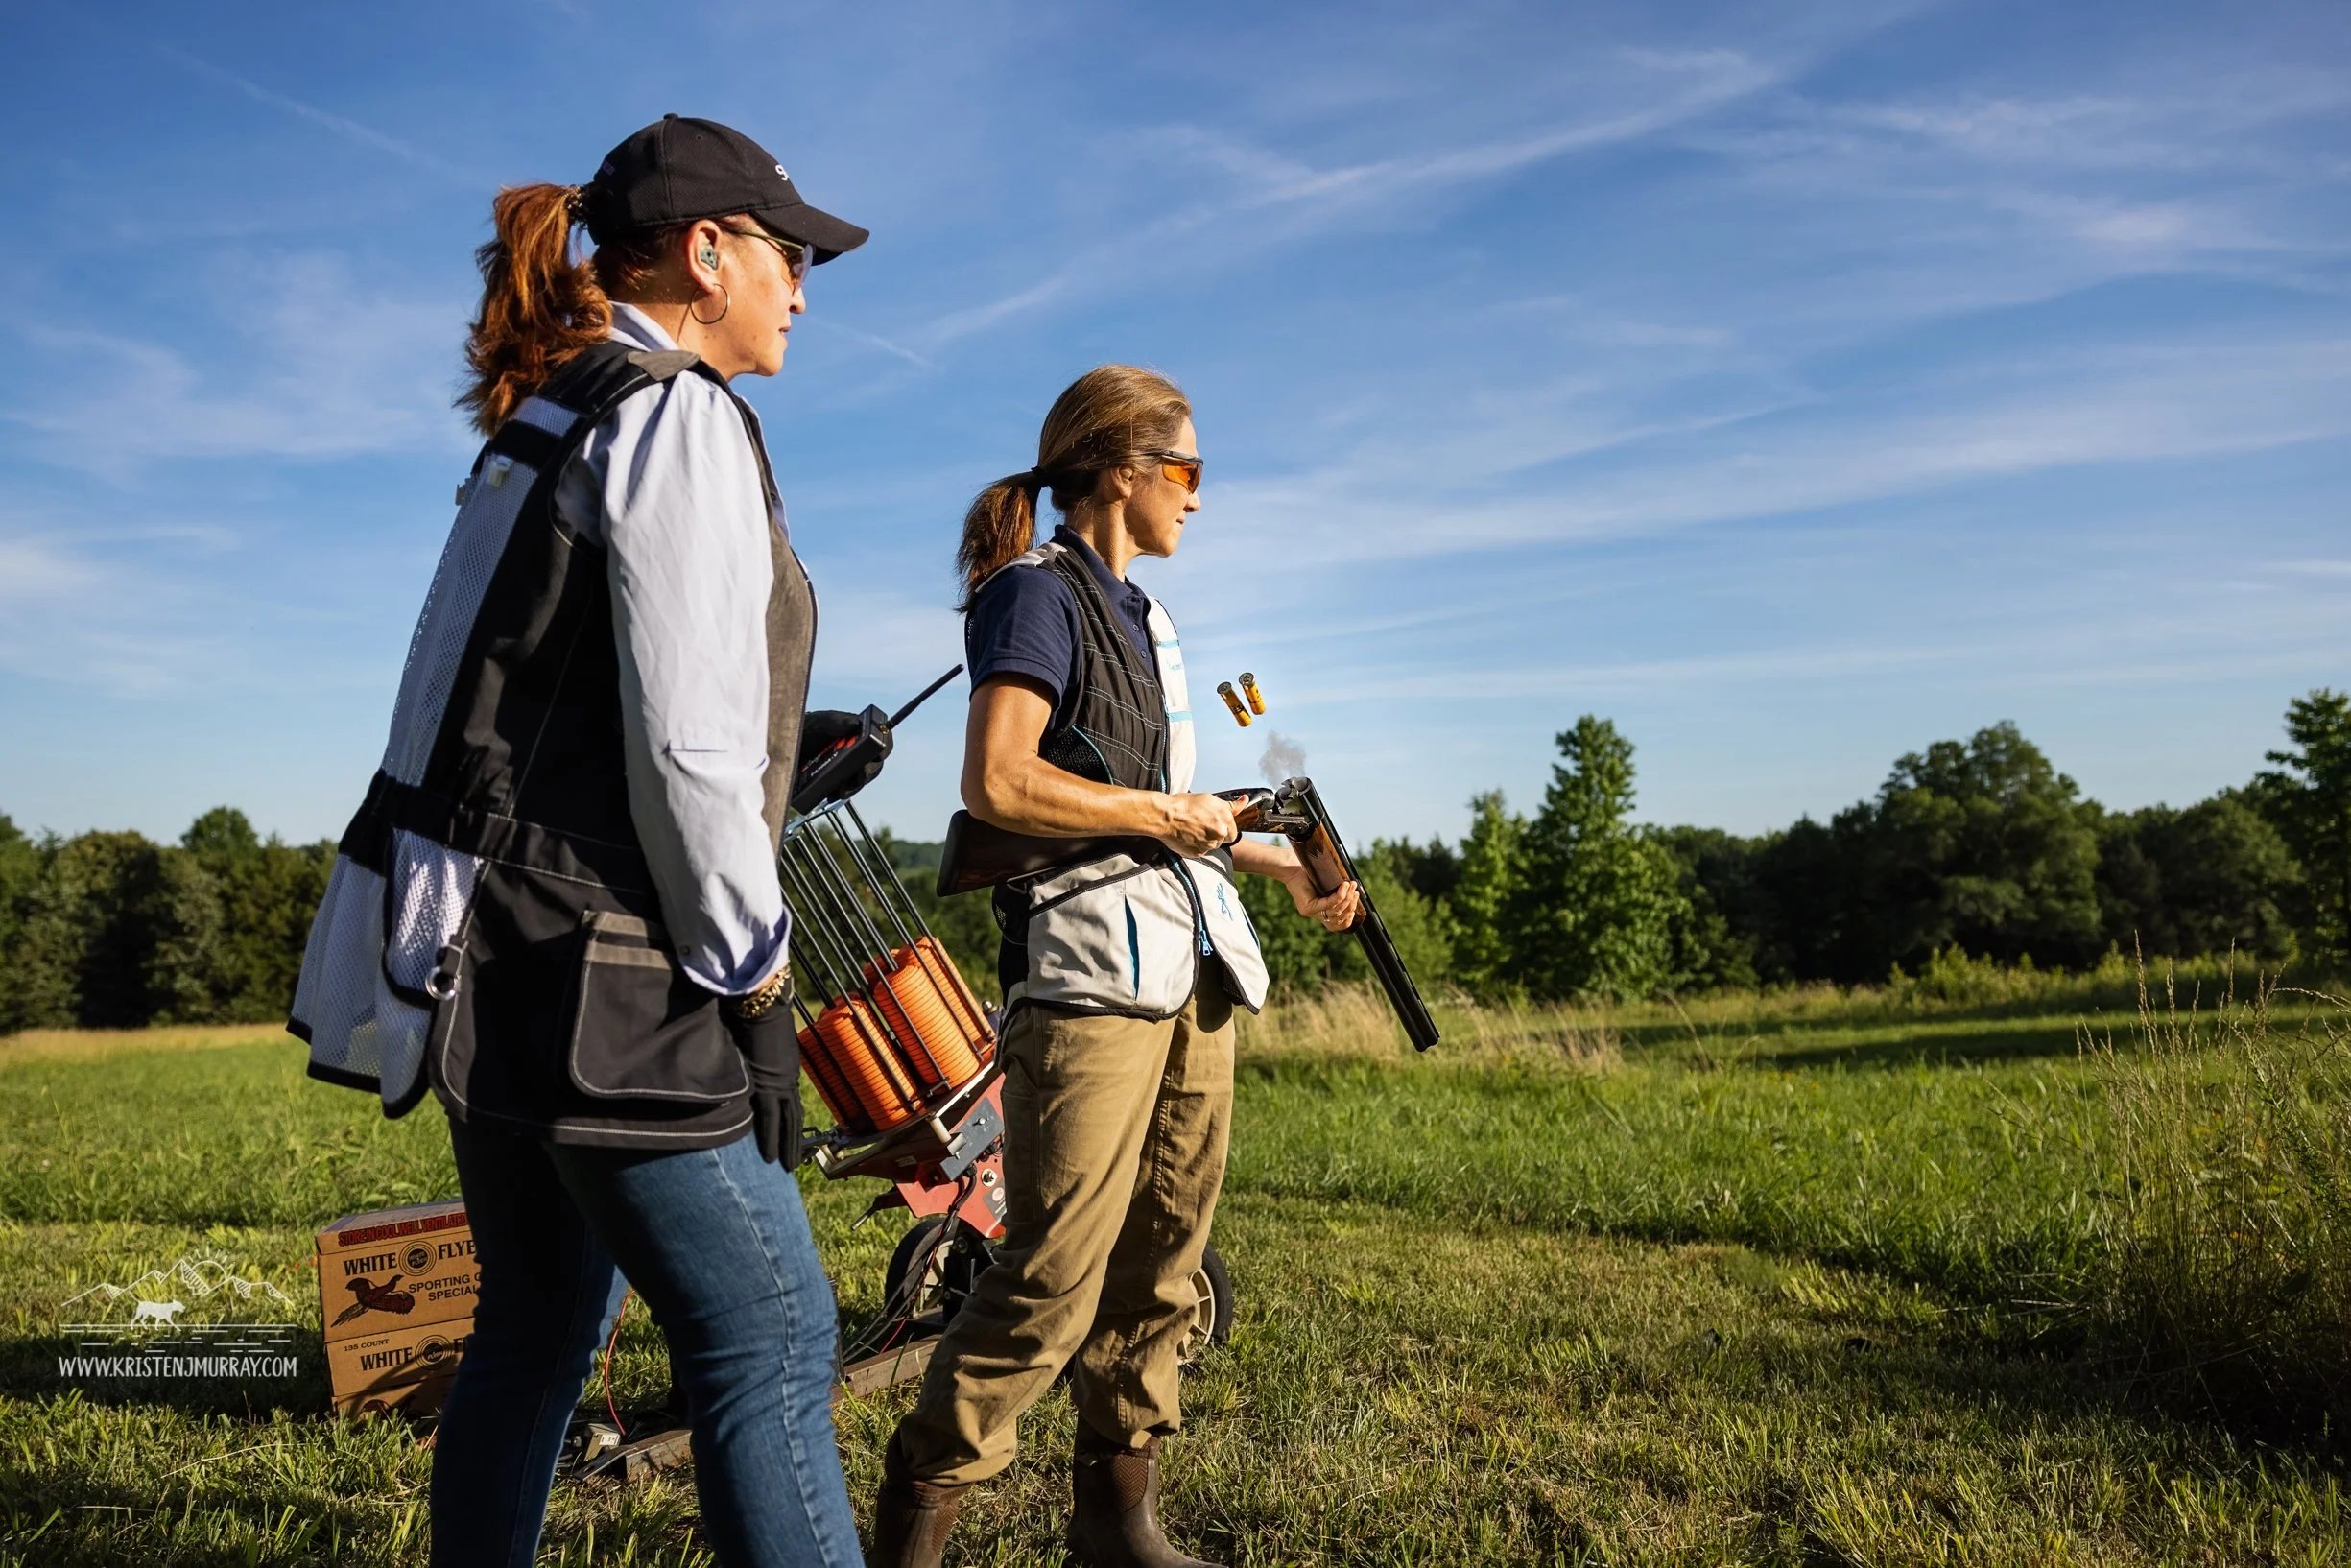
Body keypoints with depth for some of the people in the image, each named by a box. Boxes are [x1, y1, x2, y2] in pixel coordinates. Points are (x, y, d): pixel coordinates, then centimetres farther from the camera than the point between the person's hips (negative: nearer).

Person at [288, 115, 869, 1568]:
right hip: (597, 972, -10)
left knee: (538, 1329, 18)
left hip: (490, 955, 10)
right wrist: (753, 988, -11)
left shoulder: (546, 426, 18)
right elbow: (687, 748, -19)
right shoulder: (681, 416, -10)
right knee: (770, 1340, -4)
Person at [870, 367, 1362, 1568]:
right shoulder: (1038, 592, -5)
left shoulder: (1140, 614, 21)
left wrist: (1282, 870, 24)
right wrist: (1167, 814, -10)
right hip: (1086, 970, -9)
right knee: (1052, 1278, -9)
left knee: (1161, 1266, 11)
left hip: (1192, 969, 9)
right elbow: (996, 783, -18)